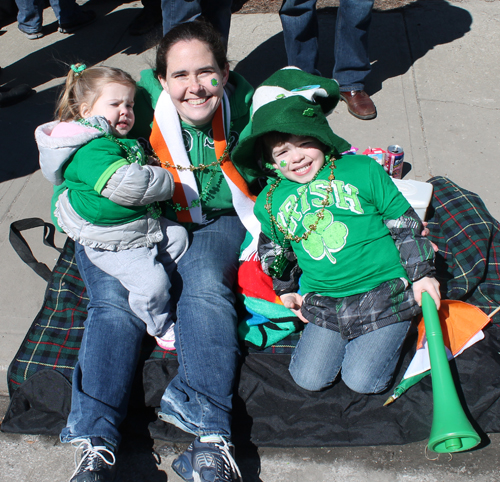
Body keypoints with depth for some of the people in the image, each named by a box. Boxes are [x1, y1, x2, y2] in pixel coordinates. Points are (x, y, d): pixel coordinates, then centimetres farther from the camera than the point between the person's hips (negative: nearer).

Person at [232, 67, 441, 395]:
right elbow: (275, 249, 22)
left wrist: (421, 274, 0)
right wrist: (285, 290, 18)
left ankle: (397, 330, 18)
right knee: (309, 378, -3)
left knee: (362, 381, -9)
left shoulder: (363, 171, -4)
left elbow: (404, 223, 1)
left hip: (384, 291, -3)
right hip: (322, 303, 4)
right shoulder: (270, 202, 5)